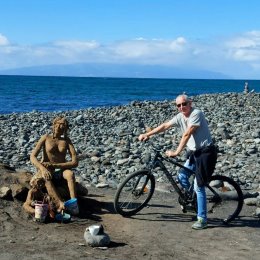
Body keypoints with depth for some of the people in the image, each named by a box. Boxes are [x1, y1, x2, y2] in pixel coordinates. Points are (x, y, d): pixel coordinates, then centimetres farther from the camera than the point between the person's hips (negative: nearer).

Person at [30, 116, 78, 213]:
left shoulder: (66, 140, 5)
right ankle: (60, 204, -54)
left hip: (60, 172, 1)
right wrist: (42, 168, -29)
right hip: (47, 172, -1)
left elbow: (75, 162, -7)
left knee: (70, 173, -33)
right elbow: (32, 156, -8)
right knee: (46, 177, -38)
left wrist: (53, 165, -18)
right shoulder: (46, 138, 2)